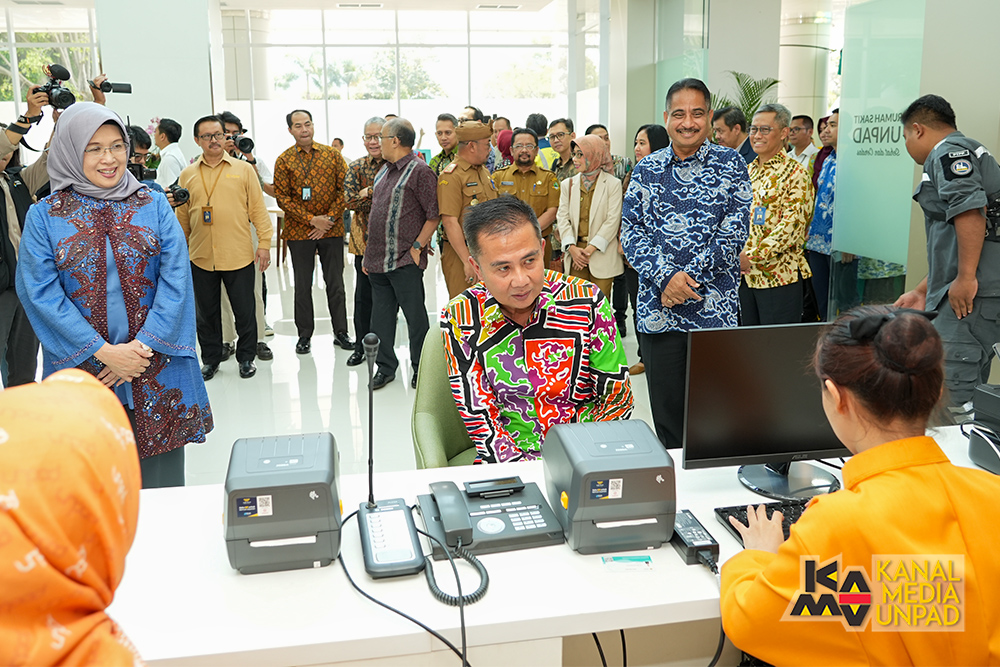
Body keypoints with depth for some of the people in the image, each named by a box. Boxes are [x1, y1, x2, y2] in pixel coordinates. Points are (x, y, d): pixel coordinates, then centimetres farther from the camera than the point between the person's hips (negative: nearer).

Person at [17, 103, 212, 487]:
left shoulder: (153, 205, 5)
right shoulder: (44, 216, 2)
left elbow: (176, 277, -3)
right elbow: (40, 293, -5)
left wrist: (144, 347, -13)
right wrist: (104, 352, -14)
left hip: (157, 369, 1)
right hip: (81, 370, 0)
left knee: (161, 479, 7)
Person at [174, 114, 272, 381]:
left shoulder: (244, 170, 3)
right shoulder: (187, 175, 8)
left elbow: (257, 209, 2)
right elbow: (182, 216, 12)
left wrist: (264, 243, -4)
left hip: (239, 256, -2)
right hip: (201, 258, 2)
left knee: (244, 310, 6)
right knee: (207, 312, 11)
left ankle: (246, 358, 23)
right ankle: (211, 359, 25)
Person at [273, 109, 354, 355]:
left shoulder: (333, 155, 3)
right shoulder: (284, 161, 0)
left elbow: (343, 190, 1)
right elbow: (282, 198, -4)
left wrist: (330, 219, -10)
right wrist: (312, 219, -12)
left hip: (332, 231, 1)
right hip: (299, 232, -1)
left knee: (336, 284, 7)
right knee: (303, 286, 7)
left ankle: (341, 332, 17)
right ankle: (304, 335, 18)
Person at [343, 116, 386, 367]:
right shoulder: (356, 167, 6)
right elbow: (350, 200, -5)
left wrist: (368, 191, -16)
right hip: (365, 238, 2)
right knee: (363, 294, 8)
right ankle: (361, 345, 21)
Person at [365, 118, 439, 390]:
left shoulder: (419, 171, -9)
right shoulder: (384, 171, 16)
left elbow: (434, 215, -12)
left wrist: (417, 247, -14)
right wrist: (369, 253, 17)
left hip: (405, 261, -8)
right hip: (378, 260, 8)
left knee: (415, 316, 3)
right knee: (381, 316, 12)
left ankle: (421, 369, 16)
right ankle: (386, 367, 24)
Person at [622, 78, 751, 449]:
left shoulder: (730, 165, 3)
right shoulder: (646, 170, 8)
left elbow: (734, 234, -6)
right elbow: (631, 233, 1)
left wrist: (686, 279, -13)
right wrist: (666, 277, -14)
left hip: (715, 308, -2)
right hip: (658, 310, 2)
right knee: (666, 413, 10)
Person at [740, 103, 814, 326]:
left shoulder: (795, 173, -7)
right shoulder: (747, 171, 14)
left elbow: (792, 226, -15)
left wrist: (752, 256, -19)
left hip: (779, 275, -6)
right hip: (744, 274, 6)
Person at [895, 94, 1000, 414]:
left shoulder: (949, 151, -4)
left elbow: (971, 209, -22)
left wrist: (966, 278, -24)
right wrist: (922, 292, 31)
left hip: (973, 291, -11)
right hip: (964, 292, 11)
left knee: (950, 389, -14)